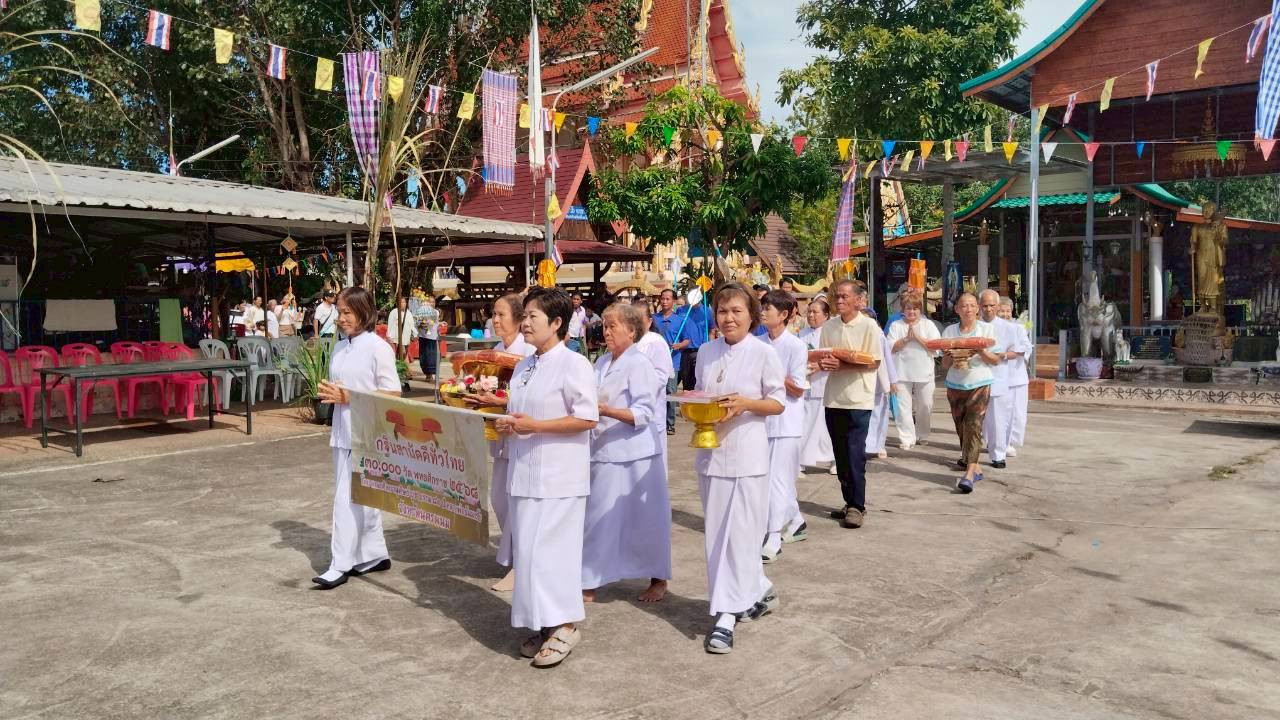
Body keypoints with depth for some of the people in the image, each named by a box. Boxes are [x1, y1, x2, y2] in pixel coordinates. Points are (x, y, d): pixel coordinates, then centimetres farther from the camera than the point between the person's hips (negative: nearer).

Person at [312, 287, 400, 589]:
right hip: (343, 431, 7)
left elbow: (392, 394, -13)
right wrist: (327, 393, -2)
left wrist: (349, 397, -18)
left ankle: (340, 564, 2)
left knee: (348, 497, -6)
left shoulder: (378, 348, -11)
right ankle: (374, 555, 24)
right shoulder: (340, 348, 11)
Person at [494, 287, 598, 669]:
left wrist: (535, 426, -19)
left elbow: (587, 419, -17)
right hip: (525, 472, 9)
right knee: (527, 548, 11)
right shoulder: (524, 366, 14)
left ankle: (565, 625, 3)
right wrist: (505, 423, 2)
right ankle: (544, 625, 22)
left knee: (547, 548, -9)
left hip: (558, 477, -8)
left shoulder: (573, 364, -12)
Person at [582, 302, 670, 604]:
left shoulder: (639, 364, -11)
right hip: (604, 452, 7)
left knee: (644, 519, 5)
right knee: (599, 519, 8)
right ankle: (589, 584, 17)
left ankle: (658, 579, 23)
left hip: (634, 456, -7)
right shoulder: (602, 363, 12)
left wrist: (606, 410, -26)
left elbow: (644, 413, -16)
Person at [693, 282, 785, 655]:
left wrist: (746, 404, -20)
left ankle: (726, 616, 2)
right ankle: (759, 591, 33)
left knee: (739, 534, -4)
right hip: (711, 449, 6)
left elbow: (778, 402, -3)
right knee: (717, 534, 12)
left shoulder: (763, 352, -6)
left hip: (747, 453, -5)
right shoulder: (706, 352, 7)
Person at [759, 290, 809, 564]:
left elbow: (798, 389, -12)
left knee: (778, 479, -5)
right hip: (765, 418, 6)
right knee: (781, 479, 16)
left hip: (786, 421, -6)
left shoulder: (796, 346, -11)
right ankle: (795, 522, 34)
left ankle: (773, 539, 1)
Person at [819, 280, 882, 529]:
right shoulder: (829, 326, 8)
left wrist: (842, 366, -19)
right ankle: (850, 502, 21)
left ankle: (857, 506, 3)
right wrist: (823, 364, -11)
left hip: (859, 399, -5)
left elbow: (874, 363, -9)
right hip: (834, 398, 5)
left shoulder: (869, 326, -6)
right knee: (841, 454, 10)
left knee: (855, 454, -6)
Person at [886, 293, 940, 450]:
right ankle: (906, 438, 0)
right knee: (903, 406, -5)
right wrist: (906, 338, -14)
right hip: (902, 373, -1)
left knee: (925, 406, 8)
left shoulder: (928, 325, 7)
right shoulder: (896, 325, 6)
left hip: (924, 372, 1)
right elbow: (891, 347, -3)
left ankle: (922, 436, 26)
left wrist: (917, 337, -12)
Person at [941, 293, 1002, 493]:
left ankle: (969, 475, -19)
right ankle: (975, 467, 25)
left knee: (973, 427, -14)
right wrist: (951, 357, -16)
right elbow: (944, 365, 6)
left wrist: (981, 352, -18)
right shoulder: (949, 331, 6)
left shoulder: (986, 329, 2)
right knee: (961, 428, 7)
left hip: (979, 384, -3)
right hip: (955, 385, 3)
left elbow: (995, 360, 0)